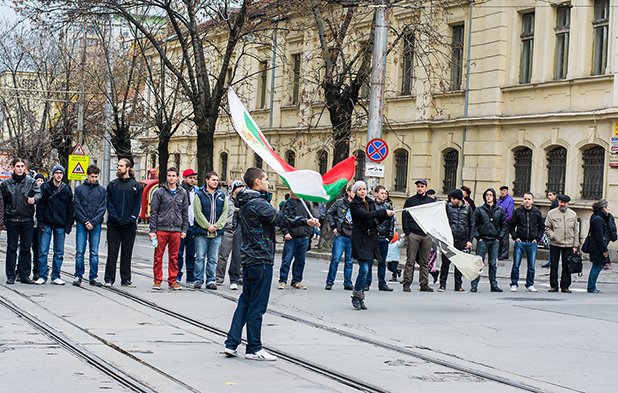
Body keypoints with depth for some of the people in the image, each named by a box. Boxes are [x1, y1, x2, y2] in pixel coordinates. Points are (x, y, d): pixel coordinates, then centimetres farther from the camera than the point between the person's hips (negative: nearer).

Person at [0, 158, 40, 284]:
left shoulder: (31, 182, 4)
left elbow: (38, 193, -8)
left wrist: (34, 198, -31)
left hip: (27, 220, 0)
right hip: (12, 220, 0)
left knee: (26, 249, 5)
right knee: (11, 248, 2)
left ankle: (24, 275, 11)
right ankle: (10, 276, 5)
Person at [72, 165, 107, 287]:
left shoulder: (102, 190, 8)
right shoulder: (79, 189, 5)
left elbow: (103, 208, 2)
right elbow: (77, 207, 0)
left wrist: (93, 222, -9)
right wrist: (85, 221, -9)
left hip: (96, 225, 1)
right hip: (81, 224, -1)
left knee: (94, 253, 2)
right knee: (80, 252, -3)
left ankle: (93, 277, 6)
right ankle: (78, 276, 4)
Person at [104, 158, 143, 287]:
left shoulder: (136, 186, 5)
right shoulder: (112, 185, 7)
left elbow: (137, 205, 2)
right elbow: (109, 204, 2)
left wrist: (131, 219, -11)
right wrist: (116, 218, -12)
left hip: (129, 225, 0)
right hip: (114, 224, 0)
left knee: (127, 253, 6)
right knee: (112, 253, -1)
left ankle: (126, 279, 12)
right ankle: (109, 279, 3)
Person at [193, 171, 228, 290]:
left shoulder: (222, 196, 11)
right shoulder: (199, 195, 0)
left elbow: (225, 213, 7)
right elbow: (198, 213, -6)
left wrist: (217, 226, -7)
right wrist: (207, 226, -12)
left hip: (217, 232, 3)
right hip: (201, 232, -3)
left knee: (213, 259, 6)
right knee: (200, 258, 0)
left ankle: (211, 280, 12)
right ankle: (198, 280, 7)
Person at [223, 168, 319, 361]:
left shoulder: (246, 203, 13)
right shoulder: (258, 204, -17)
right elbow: (281, 220, -23)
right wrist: (306, 221, -23)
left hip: (249, 258, 10)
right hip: (261, 260, -10)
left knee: (245, 301, 14)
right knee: (257, 305, -2)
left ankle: (231, 343, 12)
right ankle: (254, 348, 5)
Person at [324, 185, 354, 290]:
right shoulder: (340, 202, -2)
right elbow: (329, 213, 4)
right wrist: (333, 227, -2)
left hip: (352, 237, 3)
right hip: (340, 235, -3)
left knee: (349, 261, 9)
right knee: (335, 259, -4)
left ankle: (348, 283, 17)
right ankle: (329, 282, 4)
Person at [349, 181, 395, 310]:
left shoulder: (371, 202, 15)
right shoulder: (354, 204, -6)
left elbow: (376, 220, 18)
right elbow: (366, 215, -21)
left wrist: (386, 215, -1)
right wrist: (385, 212, -22)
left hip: (371, 239, 6)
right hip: (360, 239, -6)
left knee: (365, 270, 7)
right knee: (364, 269, -15)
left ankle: (360, 298, 13)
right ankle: (356, 296, 0)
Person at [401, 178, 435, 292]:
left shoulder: (431, 201, 11)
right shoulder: (410, 201, 5)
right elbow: (405, 217, 2)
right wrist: (407, 233, -7)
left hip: (427, 235, 2)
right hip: (413, 234, -2)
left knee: (425, 261, 5)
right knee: (410, 260, -2)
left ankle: (424, 284, 9)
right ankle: (407, 283, 0)